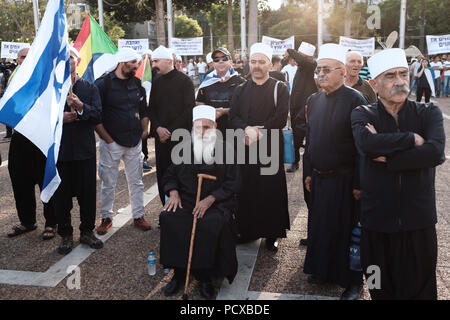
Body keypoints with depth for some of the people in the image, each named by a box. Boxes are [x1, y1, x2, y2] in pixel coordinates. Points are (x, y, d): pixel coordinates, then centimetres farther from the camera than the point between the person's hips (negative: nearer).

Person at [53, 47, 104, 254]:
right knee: (61, 195, 7)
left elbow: (98, 116, -5)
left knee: (88, 193, 8)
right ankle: (65, 235, 22)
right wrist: (59, 118, -14)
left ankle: (87, 231, 24)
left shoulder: (90, 88, 6)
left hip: (85, 149, 1)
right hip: (59, 149, 0)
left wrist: (81, 107, -22)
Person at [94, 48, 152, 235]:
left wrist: (144, 130, 9)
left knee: (136, 181, 11)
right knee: (108, 183, 4)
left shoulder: (137, 83, 10)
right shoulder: (103, 84, -7)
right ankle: (106, 217, 20)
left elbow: (144, 110, 21)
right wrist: (108, 139, -9)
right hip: (111, 142, -4)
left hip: (134, 142, 5)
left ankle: (138, 216, 23)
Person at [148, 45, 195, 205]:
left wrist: (171, 131, -12)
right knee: (162, 174, 5)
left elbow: (189, 110, -9)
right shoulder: (157, 83, 14)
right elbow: (151, 109, 15)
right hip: (161, 136, 5)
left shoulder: (184, 81, -4)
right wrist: (158, 128, -4)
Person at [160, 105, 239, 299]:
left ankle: (205, 275, -13)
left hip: (216, 202, -3)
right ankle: (179, 272, -12)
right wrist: (173, 192, -6)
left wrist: (210, 199, -16)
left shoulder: (225, 150, 1)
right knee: (168, 218, -25)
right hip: (186, 199, 3)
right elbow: (170, 174, 16)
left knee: (210, 224, -33)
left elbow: (232, 183, -2)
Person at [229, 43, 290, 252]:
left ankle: (272, 234, 13)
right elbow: (233, 117, 2)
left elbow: (280, 119, -10)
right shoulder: (240, 90, 12)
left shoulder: (280, 89, 2)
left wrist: (255, 132, -14)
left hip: (270, 150, -2)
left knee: (271, 192, 1)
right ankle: (247, 230, 19)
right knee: (246, 191, 5)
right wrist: (247, 129, -18)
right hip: (245, 149, 3)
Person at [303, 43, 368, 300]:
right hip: (319, 178, 6)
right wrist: (309, 172, 13)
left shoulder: (355, 100, -13)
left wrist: (359, 183, -16)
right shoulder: (314, 100, 7)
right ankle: (322, 269, 37)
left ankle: (353, 281, 23)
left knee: (346, 229, 5)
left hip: (344, 180, -6)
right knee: (320, 225, 17)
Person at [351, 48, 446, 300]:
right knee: (381, 289, 15)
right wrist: (412, 139, -16)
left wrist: (386, 156, -17)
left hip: (419, 220, 0)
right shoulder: (363, 115, 0)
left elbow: (437, 152, -18)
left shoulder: (429, 113, 1)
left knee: (419, 289, 12)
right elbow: (366, 143, -23)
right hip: (377, 220, 0)